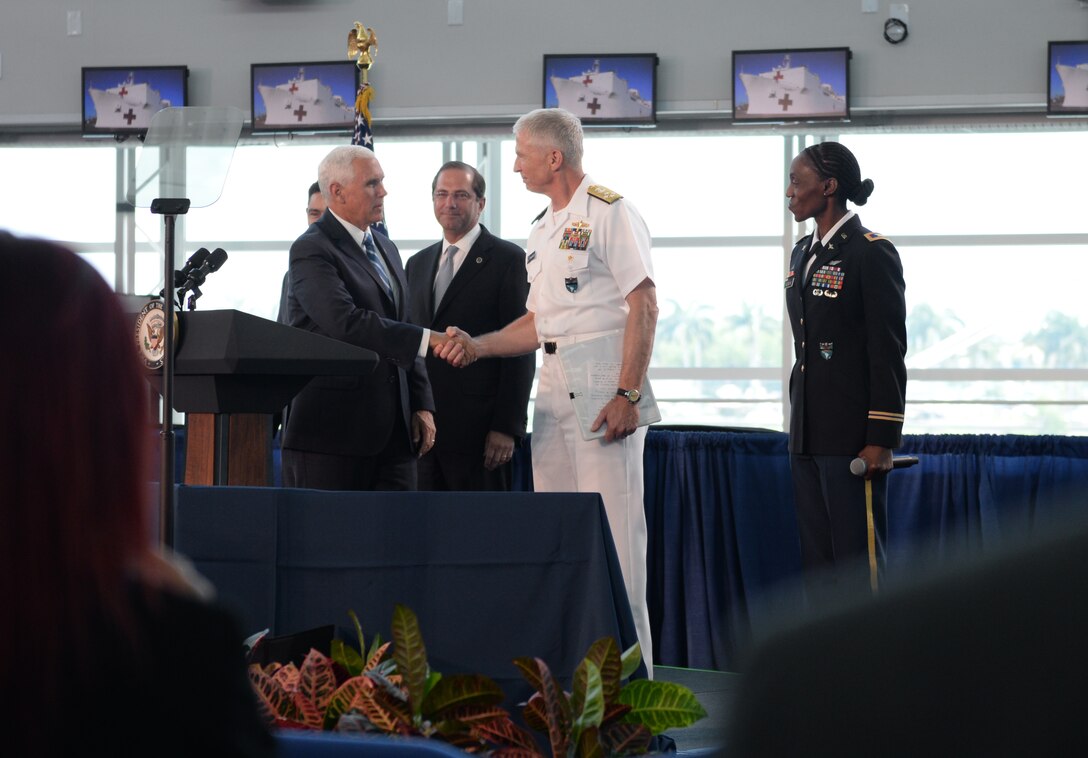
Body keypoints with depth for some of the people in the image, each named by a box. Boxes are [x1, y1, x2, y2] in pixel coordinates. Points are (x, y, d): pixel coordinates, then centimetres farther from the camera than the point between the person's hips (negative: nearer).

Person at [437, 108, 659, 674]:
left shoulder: (608, 212, -8)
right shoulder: (542, 231, 20)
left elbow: (643, 306, -13)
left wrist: (628, 394, -19)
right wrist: (478, 346, 7)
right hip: (553, 383, 9)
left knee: (613, 526, -9)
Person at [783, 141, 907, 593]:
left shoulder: (872, 253, -9)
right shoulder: (803, 253, 16)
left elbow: (888, 352, -12)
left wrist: (882, 440, -16)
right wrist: (799, 427, 17)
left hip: (852, 436, -8)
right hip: (808, 436, 8)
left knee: (857, 560, -7)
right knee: (817, 561, 9)